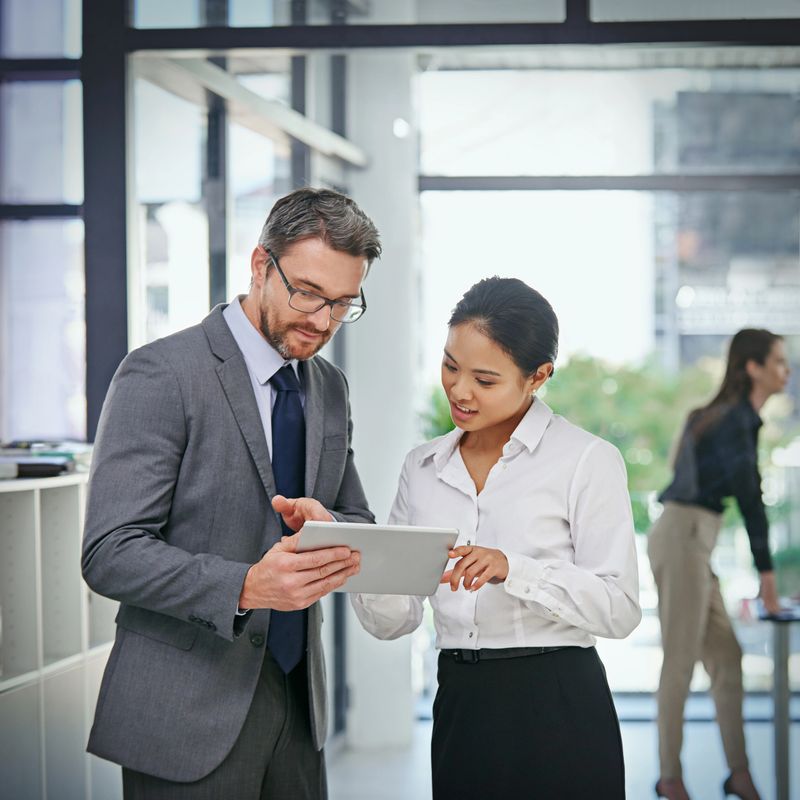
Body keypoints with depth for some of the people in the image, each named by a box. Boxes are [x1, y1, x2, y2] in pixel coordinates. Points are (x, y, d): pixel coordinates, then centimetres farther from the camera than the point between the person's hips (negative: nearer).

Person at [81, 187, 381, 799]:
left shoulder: (330, 387, 11)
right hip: (188, 712, -6)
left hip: (296, 701, 7)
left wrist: (327, 524, -10)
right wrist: (244, 587, -30)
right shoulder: (161, 374, -12)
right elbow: (110, 554, -16)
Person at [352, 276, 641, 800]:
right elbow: (396, 621, 8)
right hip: (459, 711, 5)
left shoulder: (588, 461, -6)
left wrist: (514, 570, -25)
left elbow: (620, 609, -13)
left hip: (559, 714, -4)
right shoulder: (423, 467, 9)